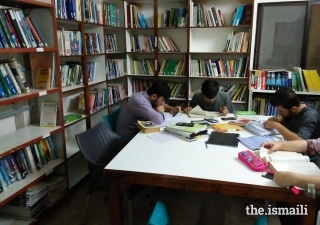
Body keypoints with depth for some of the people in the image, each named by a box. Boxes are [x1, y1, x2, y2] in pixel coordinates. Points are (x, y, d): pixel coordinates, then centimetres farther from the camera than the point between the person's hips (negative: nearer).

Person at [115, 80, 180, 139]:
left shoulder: (147, 96, -2)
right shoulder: (139, 100, -28)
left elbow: (160, 104, 19)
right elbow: (158, 120, -38)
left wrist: (171, 109, -1)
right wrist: (160, 111, -16)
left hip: (137, 132, 8)